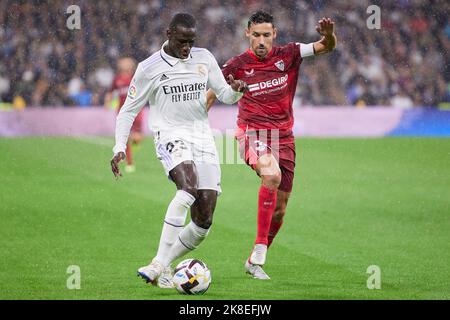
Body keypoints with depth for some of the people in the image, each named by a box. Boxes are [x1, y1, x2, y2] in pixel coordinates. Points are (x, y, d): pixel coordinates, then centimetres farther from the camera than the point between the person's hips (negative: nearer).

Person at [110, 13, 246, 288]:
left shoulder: (204, 59, 9)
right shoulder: (149, 68, -1)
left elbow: (225, 95, 14)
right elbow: (128, 110, 6)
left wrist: (236, 90, -11)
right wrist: (120, 148, -5)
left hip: (203, 137, 5)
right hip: (171, 136, -5)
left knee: (204, 222, -3)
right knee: (188, 184, -35)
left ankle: (162, 265, 14)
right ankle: (159, 265, -38)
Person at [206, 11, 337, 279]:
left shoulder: (288, 55, 1)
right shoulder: (238, 65, -2)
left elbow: (327, 47, -5)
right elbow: (211, 95, 9)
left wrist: (329, 35, -27)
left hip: (283, 137, 4)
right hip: (252, 133, -4)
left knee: (279, 210, 6)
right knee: (272, 174, -36)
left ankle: (254, 262, 28)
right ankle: (259, 250, -32)